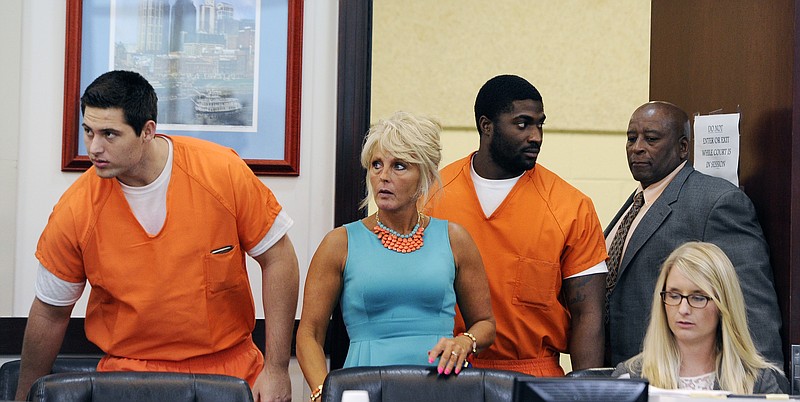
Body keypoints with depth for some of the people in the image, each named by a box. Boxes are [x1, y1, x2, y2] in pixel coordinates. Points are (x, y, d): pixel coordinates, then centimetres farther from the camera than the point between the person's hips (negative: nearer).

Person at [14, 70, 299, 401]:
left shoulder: (223, 172, -14)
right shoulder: (74, 212, -11)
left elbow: (277, 259, -6)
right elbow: (50, 313, 2)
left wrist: (276, 370, -9)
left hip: (230, 364, 0)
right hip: (129, 370, 0)